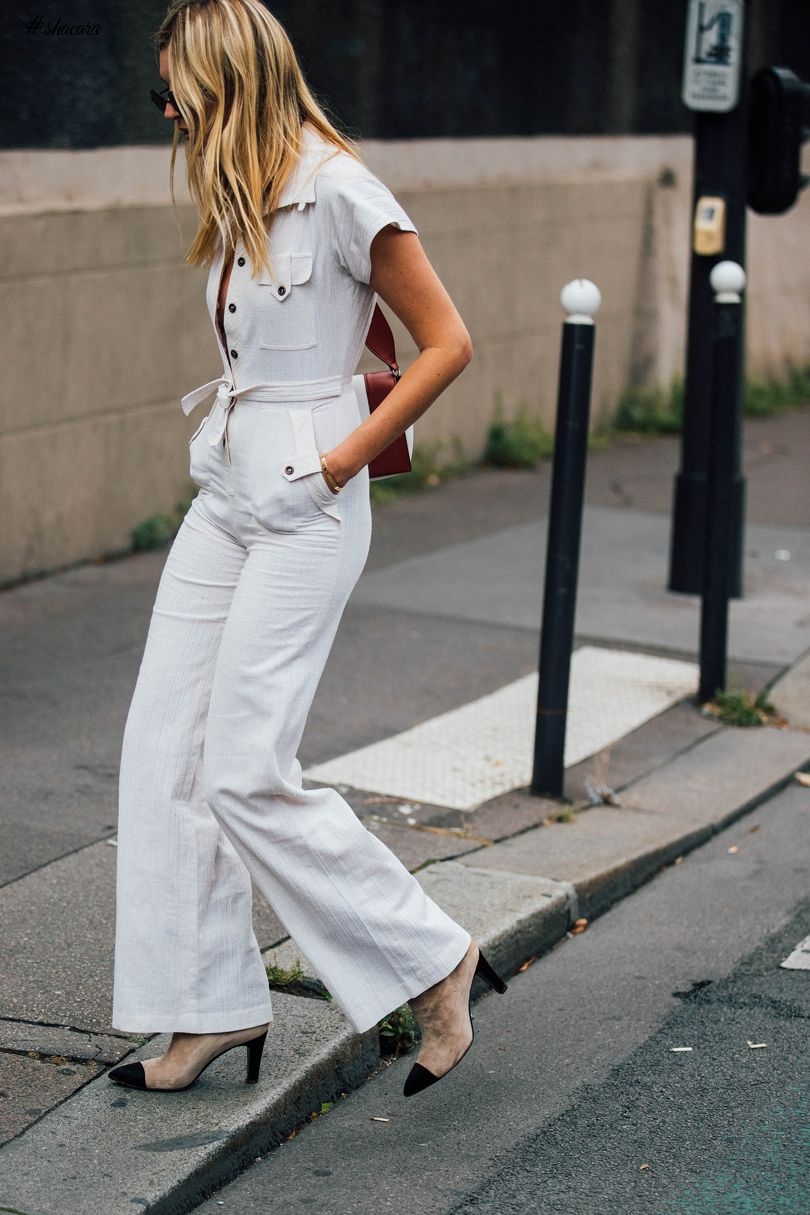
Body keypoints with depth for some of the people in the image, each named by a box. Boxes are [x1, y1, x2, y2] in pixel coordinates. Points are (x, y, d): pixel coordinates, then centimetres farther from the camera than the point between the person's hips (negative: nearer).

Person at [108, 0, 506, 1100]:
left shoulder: (338, 192, -14)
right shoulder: (239, 204, 12)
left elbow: (447, 344, -12)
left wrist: (343, 459, -13)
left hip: (303, 512, -9)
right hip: (225, 500, 9)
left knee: (245, 775, -10)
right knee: (163, 753, 4)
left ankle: (433, 960, 6)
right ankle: (214, 1005, 12)